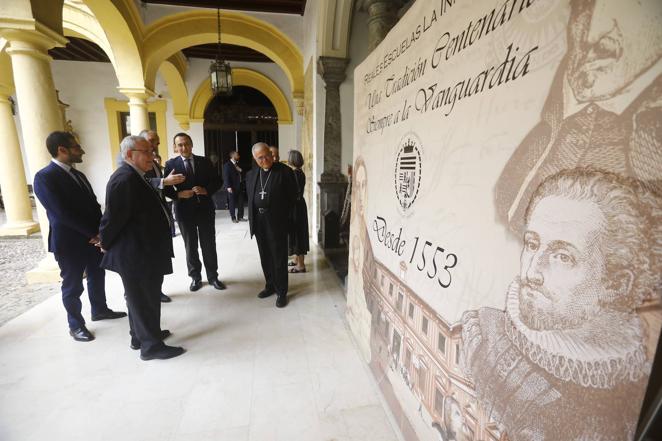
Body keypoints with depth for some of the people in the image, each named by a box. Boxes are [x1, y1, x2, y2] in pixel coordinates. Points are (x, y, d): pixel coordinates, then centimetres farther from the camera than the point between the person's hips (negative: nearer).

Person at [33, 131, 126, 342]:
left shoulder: (78, 175, 9)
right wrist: (94, 233, -17)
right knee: (72, 285, 7)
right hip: (69, 242, -7)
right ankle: (75, 325, 24)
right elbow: (62, 213, -21)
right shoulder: (44, 177, -16)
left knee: (97, 275, 19)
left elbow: (93, 205, 8)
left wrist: (99, 232, -6)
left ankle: (99, 310, 38)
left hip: (93, 238, 7)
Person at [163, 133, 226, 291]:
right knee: (190, 246, 11)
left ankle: (212, 276, 22)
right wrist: (179, 194, -18)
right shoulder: (171, 164, 1)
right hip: (184, 211, 0)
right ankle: (195, 277, 27)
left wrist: (206, 190, -14)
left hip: (205, 209, 1)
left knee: (209, 245, 8)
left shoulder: (204, 161, 4)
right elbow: (166, 188, 0)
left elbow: (217, 181, 3)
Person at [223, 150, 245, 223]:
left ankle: (240, 217, 18)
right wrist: (228, 187, -17)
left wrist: (240, 170, -1)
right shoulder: (227, 165, -6)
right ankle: (233, 218, 12)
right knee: (232, 203, 3)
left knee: (241, 202, 7)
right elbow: (226, 176, -11)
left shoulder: (238, 164, 15)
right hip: (232, 187, -6)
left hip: (239, 186, 6)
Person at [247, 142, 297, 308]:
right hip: (258, 221, 5)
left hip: (276, 221, -5)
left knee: (279, 258, 3)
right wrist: (252, 218, 6)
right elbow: (249, 198, 16)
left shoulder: (285, 171, -7)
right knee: (265, 256, 15)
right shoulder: (251, 174, 10)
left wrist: (283, 217, -5)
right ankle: (270, 285, 31)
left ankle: (281, 292, 15)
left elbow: (292, 196, -5)